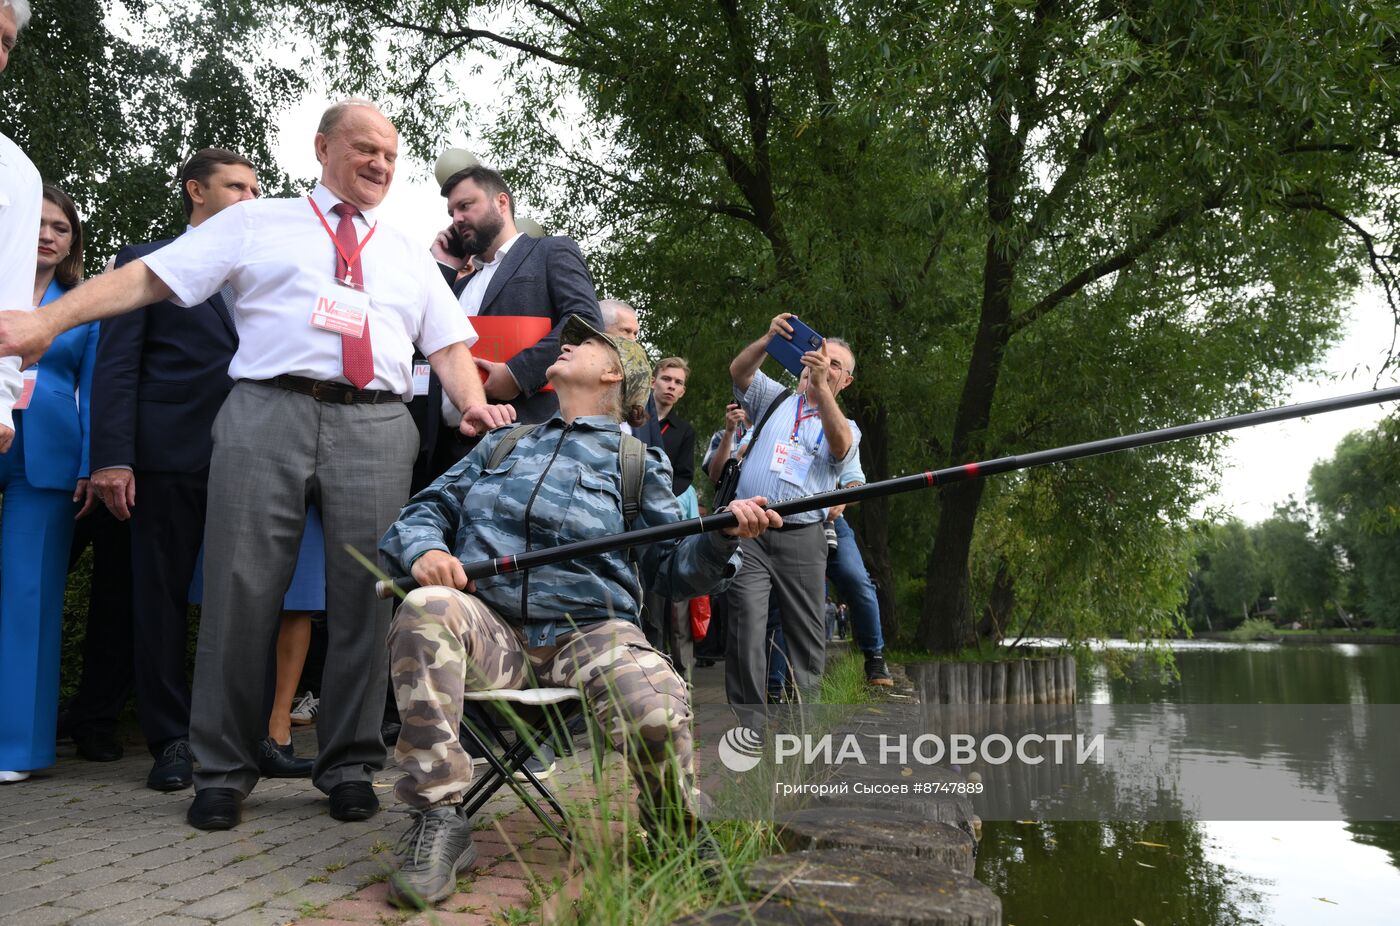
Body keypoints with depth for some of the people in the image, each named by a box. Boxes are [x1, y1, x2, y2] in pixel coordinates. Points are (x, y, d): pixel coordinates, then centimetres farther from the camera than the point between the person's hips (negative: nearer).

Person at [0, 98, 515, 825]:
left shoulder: (407, 255, 24)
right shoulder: (256, 224, 15)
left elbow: (448, 345, 16)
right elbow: (148, 276, 7)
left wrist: (474, 405, -5)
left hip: (375, 424, 2)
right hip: (268, 412, -2)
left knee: (363, 594, -1)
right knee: (241, 589, -4)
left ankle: (349, 767, 11)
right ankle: (223, 771, 9)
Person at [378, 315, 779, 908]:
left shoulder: (636, 460, 18)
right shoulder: (502, 444, 26)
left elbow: (671, 569, 12)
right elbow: (427, 510, 20)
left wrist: (722, 535, -9)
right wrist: (424, 550, -4)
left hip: (590, 633, -2)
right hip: (490, 627, 2)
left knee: (658, 713, -32)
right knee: (426, 608, -32)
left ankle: (676, 835, 3)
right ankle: (438, 822, -24)